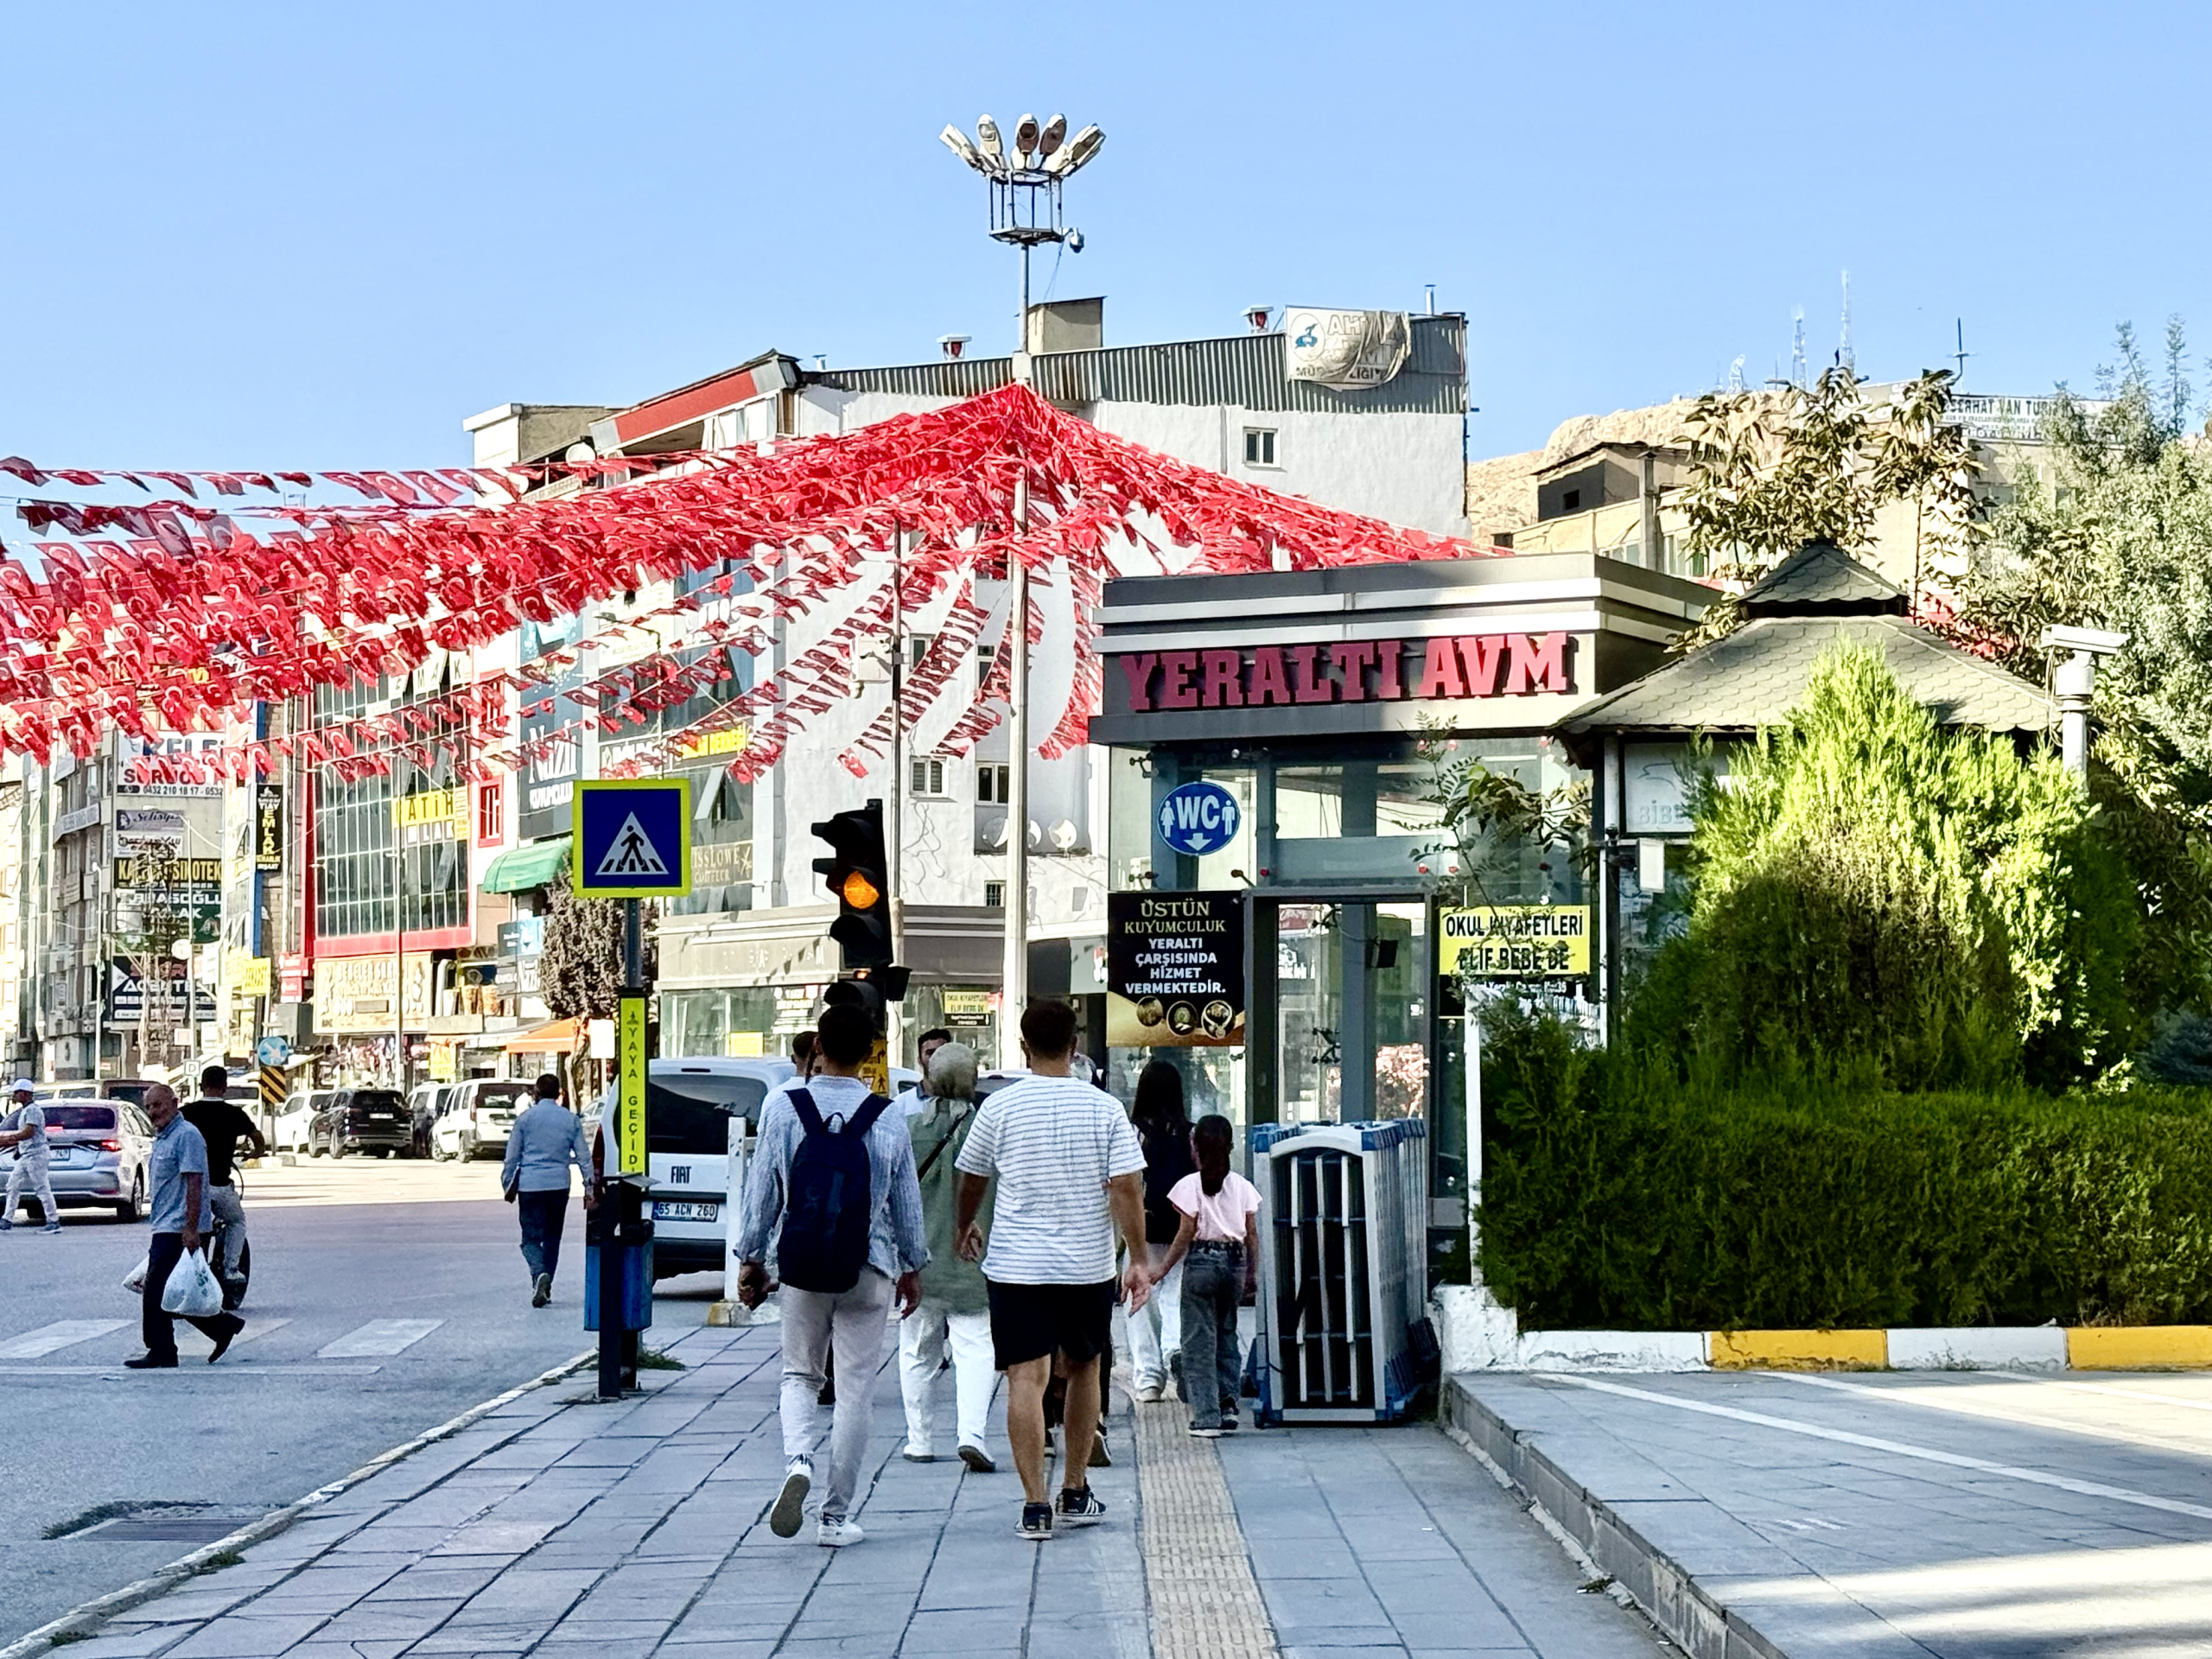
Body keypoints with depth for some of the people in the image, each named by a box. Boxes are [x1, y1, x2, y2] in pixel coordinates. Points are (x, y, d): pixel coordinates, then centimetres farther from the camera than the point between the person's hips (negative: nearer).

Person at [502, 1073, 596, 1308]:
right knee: (552, 1238, 15)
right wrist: (590, 1189, 12)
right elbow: (584, 1156, 6)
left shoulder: (526, 1118, -1)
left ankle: (539, 1274, -28)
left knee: (531, 1238, -2)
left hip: (530, 1185, -2)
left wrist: (508, 1186, 12)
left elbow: (512, 1157, 2)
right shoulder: (572, 1120, 6)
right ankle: (546, 1288, 18)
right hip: (559, 1186, 2)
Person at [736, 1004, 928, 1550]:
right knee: (856, 1389, 6)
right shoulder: (889, 1119, -3)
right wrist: (912, 1267, 19)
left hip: (801, 1265, 0)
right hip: (869, 1269, 0)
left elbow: (761, 1189, -2)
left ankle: (797, 1461, -13)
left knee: (799, 1374, 16)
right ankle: (836, 1517, 8)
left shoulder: (782, 1106, -6)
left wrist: (750, 1258, 10)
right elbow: (907, 1201, 6)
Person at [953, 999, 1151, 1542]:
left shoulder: (1000, 1108, -2)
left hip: (1016, 1267, -1)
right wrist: (1138, 1260, 0)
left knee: (1026, 1380, -3)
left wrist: (963, 1228, 30)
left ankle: (1035, 1506, -9)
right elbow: (1127, 1189, -6)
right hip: (1089, 1266, 2)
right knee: (1082, 1370, 18)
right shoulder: (1104, 1109, -2)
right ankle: (1076, 1493, 25)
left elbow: (971, 1180, 11)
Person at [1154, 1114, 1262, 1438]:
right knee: (1226, 1333, 18)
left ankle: (1206, 1417, -3)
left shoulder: (1190, 1185, -6)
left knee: (1199, 1340, 1)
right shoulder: (1242, 1186, 6)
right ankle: (1228, 1402, 7)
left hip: (1202, 1261, -4)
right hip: (1235, 1261, 4)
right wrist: (1252, 1274, 15)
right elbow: (1252, 1234, 7)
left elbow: (1186, 1233, -8)